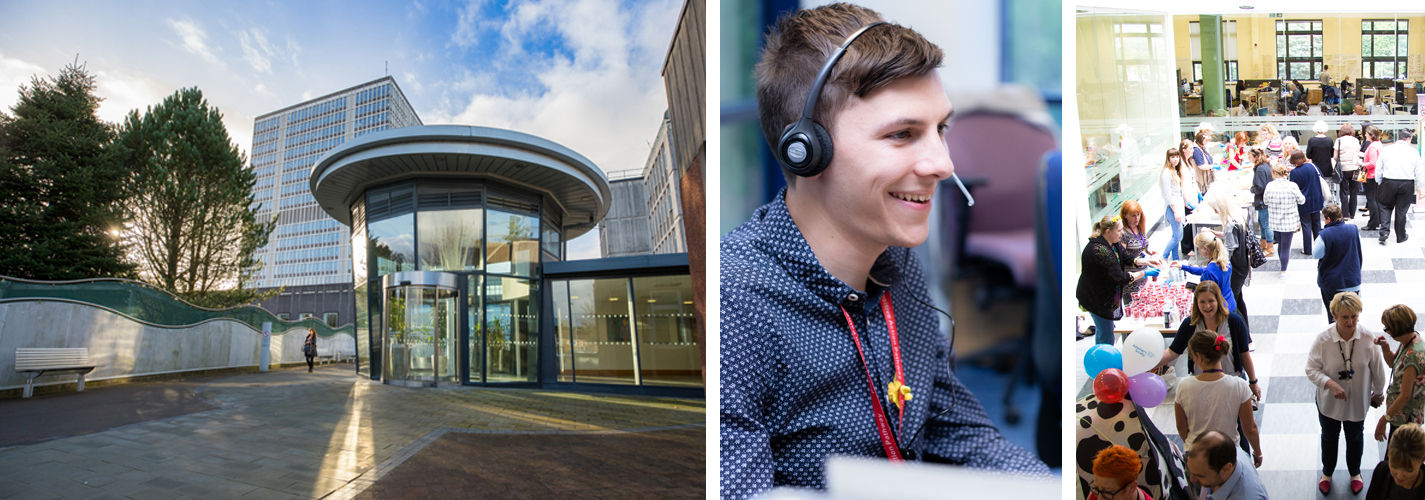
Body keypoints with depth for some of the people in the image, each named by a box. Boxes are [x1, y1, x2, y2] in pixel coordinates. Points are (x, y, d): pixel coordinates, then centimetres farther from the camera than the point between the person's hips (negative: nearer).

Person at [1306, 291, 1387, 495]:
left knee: (1355, 437, 24)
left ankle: (1355, 472, 51)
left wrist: (1378, 393, 8)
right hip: (1329, 401, -1)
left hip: (1357, 401, 1)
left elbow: (1377, 370, -3)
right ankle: (1327, 472, 46)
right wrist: (1330, 384, -32)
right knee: (1329, 437, 21)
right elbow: (1311, 369, -16)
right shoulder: (1323, 339, -23)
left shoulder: (1368, 338, -20)